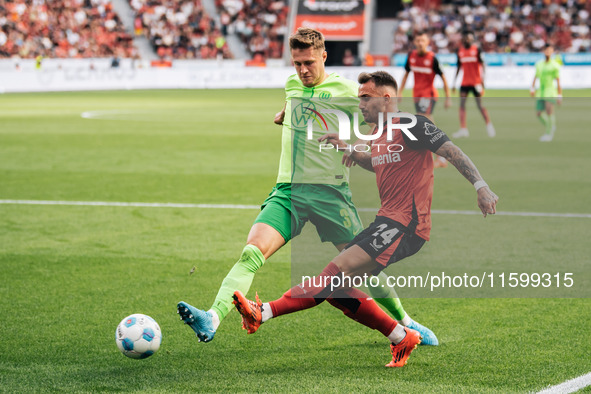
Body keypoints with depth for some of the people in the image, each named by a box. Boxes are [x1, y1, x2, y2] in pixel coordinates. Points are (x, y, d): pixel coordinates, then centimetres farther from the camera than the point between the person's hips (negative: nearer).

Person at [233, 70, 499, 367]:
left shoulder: (412, 126, -6)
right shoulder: (378, 136, 18)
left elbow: (453, 152, -8)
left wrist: (480, 186, -16)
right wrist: (347, 150, 23)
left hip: (405, 225, -10)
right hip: (387, 222, 10)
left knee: (339, 270, -20)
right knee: (336, 287, 1)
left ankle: (264, 312, -32)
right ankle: (401, 338, 8)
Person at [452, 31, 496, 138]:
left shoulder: (477, 50, -5)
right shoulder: (460, 51, 8)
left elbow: (482, 65, -5)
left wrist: (482, 80, -12)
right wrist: (454, 82, 14)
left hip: (476, 82, -4)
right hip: (465, 82, 4)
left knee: (480, 105, -2)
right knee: (462, 104, -6)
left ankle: (489, 125, 14)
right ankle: (463, 129, -7)